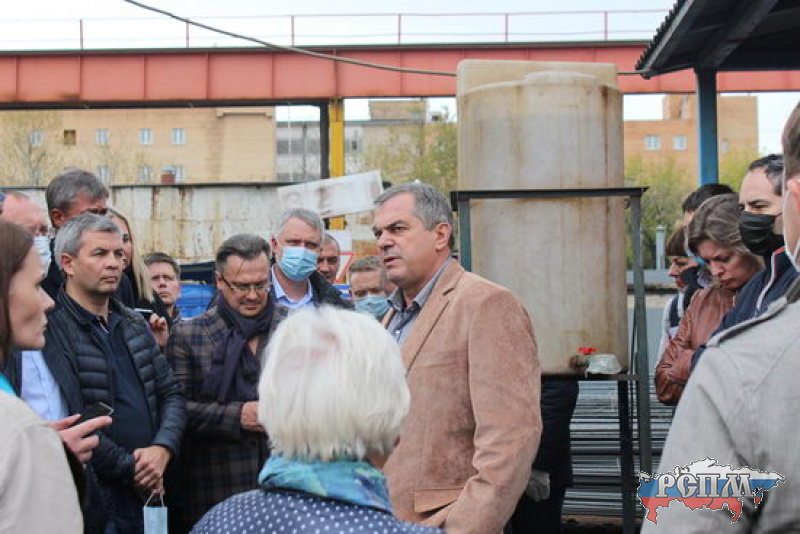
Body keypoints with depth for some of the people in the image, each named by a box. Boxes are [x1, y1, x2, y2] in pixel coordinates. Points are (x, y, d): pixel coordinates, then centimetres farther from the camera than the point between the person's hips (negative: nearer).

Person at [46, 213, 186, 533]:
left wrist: (162, 449, -7)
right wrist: (130, 467, -12)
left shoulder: (134, 324, 13)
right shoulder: (52, 330, -12)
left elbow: (171, 393, 12)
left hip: (150, 492, 7)